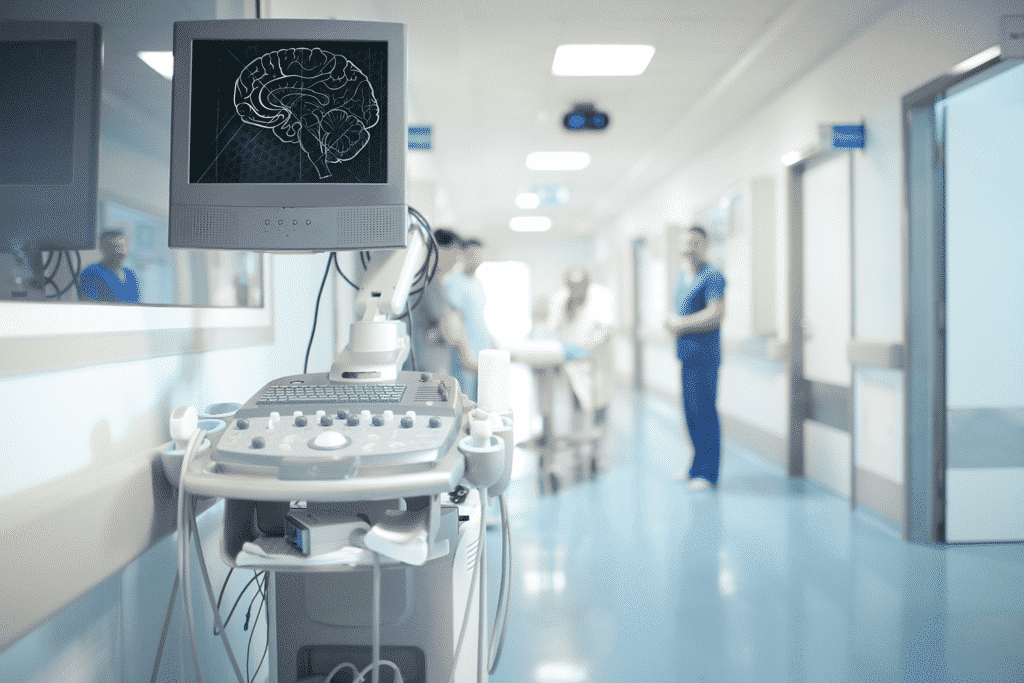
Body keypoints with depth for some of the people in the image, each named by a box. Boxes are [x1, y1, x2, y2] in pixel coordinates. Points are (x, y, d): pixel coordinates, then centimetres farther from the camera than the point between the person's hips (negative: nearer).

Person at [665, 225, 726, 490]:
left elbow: (717, 314, -20)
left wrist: (681, 323, -12)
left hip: (704, 354, -9)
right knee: (690, 411, 12)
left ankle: (708, 473, 0)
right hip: (687, 353, 9)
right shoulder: (682, 277, 18)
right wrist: (672, 321, 4)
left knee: (704, 410, -6)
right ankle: (697, 466, 22)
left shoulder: (712, 277, -10)